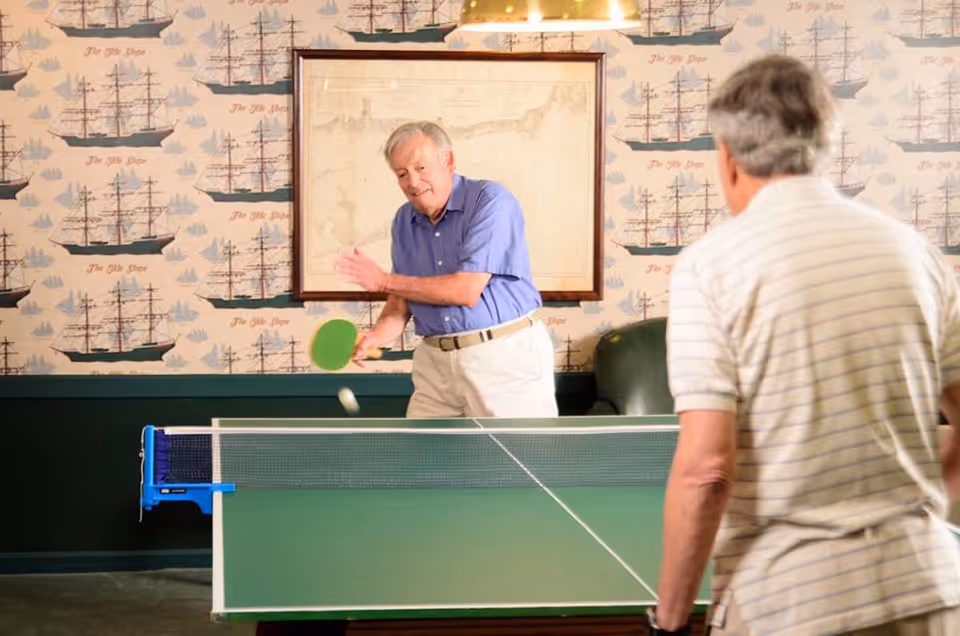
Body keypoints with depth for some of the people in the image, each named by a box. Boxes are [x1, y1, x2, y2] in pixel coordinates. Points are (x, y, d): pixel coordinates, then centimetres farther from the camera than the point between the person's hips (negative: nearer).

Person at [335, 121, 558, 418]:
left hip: (506, 358, -6)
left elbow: (467, 291, -20)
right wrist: (376, 336, -10)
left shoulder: (490, 201, -12)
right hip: (436, 363, 6)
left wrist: (385, 281, -10)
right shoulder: (404, 221, 9)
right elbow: (401, 303, 13)